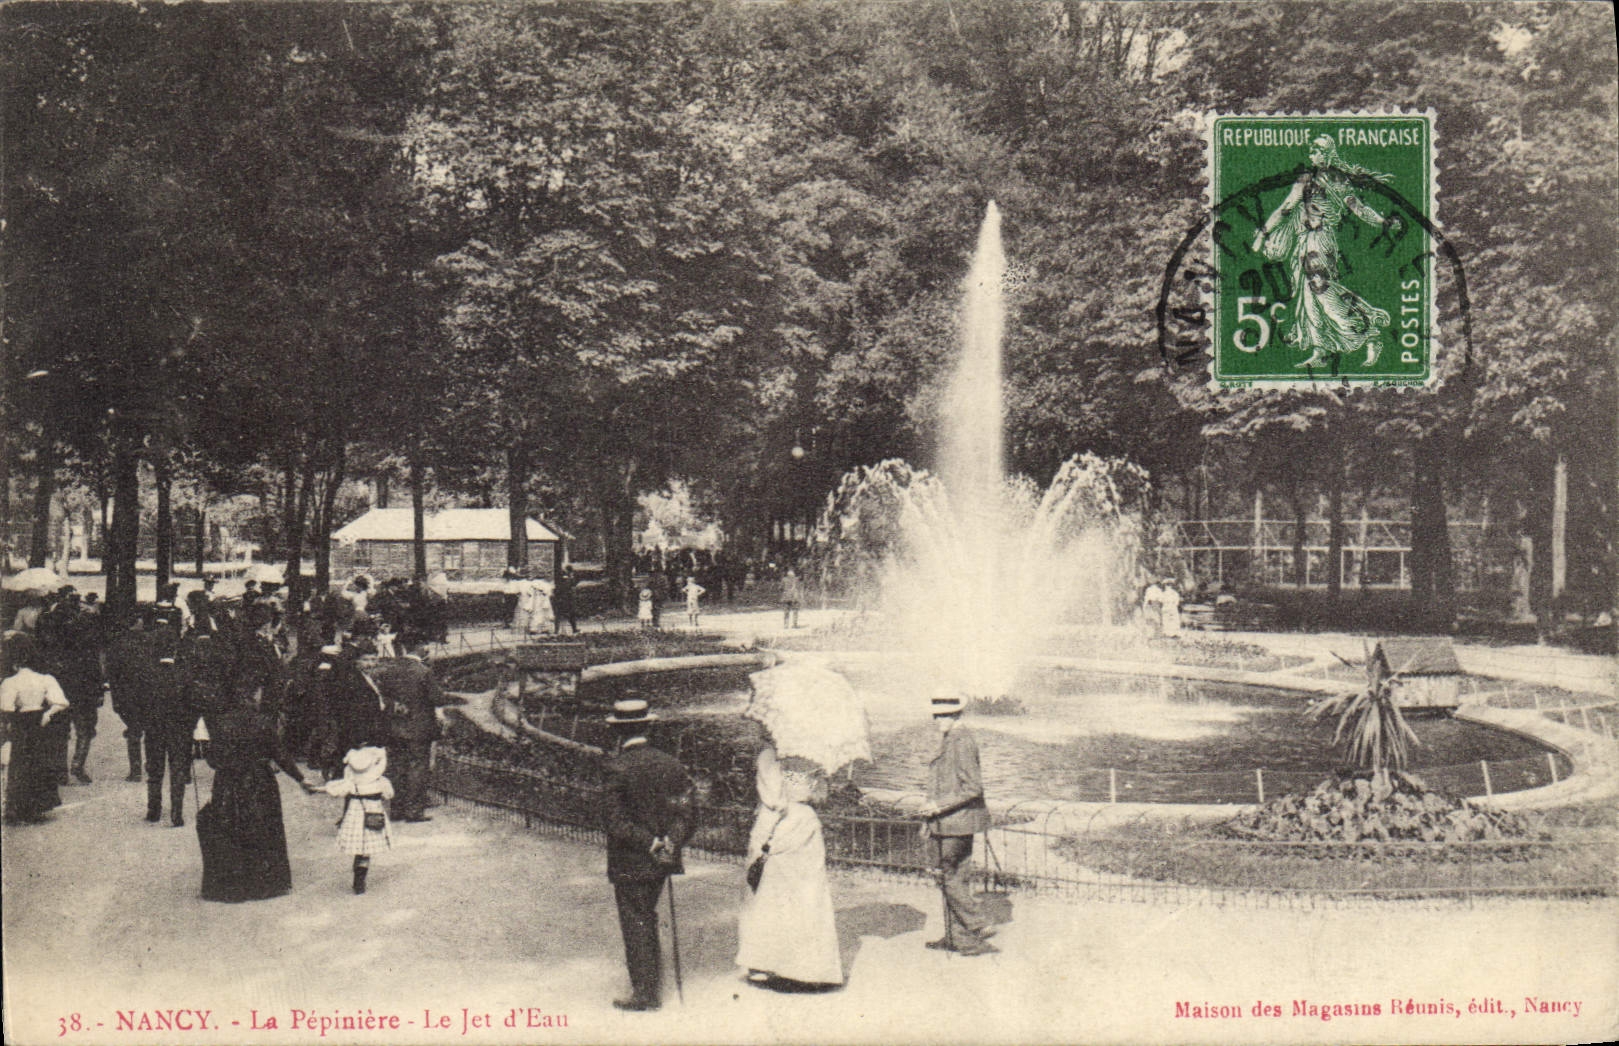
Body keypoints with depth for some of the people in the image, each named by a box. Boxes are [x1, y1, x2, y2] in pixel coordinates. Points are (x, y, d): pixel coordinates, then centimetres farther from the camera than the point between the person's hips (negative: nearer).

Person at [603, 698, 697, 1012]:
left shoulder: (617, 768, -16)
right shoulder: (670, 763, 1)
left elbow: (617, 823, -20)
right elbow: (689, 810, 1)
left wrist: (652, 844, -16)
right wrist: (670, 841, -7)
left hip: (629, 863, -6)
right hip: (660, 862, 6)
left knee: (634, 925, 4)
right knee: (648, 920, 21)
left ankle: (644, 993, 10)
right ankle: (653, 986, 29)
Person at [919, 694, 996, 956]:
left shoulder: (962, 742, -16)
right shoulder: (949, 740, 15)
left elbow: (973, 788, -21)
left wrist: (939, 805, -19)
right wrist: (930, 814, 22)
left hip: (958, 820, -10)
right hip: (948, 823, 10)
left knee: (951, 878, -5)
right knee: (949, 877, 11)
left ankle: (978, 927, 1)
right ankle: (955, 937, 16)